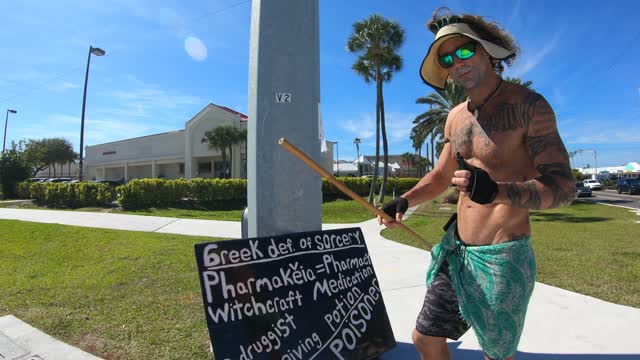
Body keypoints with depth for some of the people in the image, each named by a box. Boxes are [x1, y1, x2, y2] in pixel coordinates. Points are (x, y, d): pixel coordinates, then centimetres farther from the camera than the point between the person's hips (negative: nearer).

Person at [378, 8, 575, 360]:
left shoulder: (527, 105, -11)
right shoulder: (456, 117, 8)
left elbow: (563, 187, -16)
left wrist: (498, 190, -35)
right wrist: (404, 201, 1)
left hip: (501, 259, -6)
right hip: (456, 251, 6)